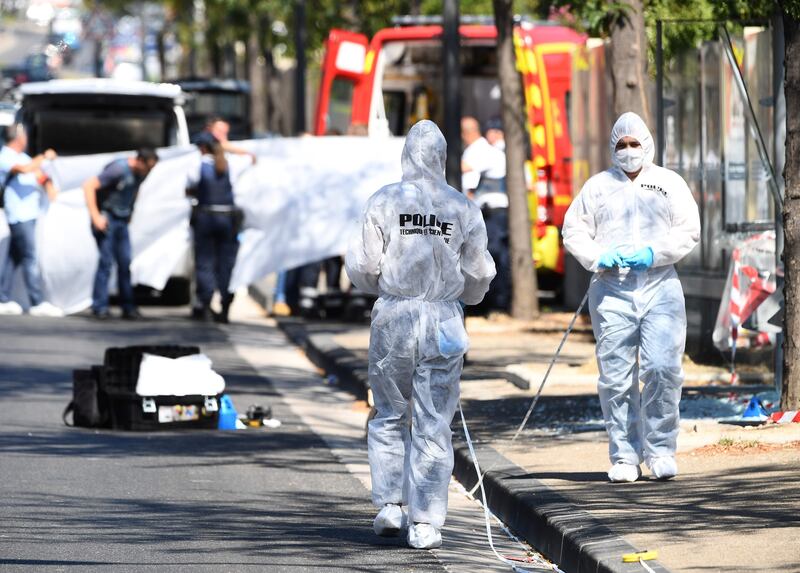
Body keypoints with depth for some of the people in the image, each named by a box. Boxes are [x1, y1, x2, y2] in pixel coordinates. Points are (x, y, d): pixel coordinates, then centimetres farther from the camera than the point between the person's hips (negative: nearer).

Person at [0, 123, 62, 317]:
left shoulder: (21, 156, 17)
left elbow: (39, 174, 17)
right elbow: (26, 169, -28)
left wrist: (50, 186, -2)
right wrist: (44, 157, -15)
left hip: (29, 214, 9)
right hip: (19, 216, -9)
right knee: (30, 258, -10)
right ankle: (38, 303, -12)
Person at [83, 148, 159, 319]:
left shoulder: (140, 173, 3)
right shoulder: (118, 169, -20)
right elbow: (89, 186, -23)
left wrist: (130, 212, 14)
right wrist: (96, 216, -23)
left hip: (122, 221, 7)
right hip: (106, 219, -7)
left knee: (125, 263, 3)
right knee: (106, 261, -10)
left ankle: (128, 307, 5)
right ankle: (100, 307, -6)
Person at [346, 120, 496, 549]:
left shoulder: (384, 202, -6)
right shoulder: (463, 208, -1)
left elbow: (363, 266, -5)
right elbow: (479, 274, 6)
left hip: (394, 316, -1)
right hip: (444, 320, 1)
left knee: (389, 416, 17)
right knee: (433, 424, 3)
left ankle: (390, 505, 12)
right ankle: (425, 522, 1)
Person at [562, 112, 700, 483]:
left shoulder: (670, 183, 13)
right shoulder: (598, 186, 14)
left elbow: (689, 231, 6)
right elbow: (574, 230, 12)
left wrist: (654, 253, -9)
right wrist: (598, 257, -7)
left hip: (661, 288, -1)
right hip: (611, 291, 1)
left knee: (663, 368, -11)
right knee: (616, 375, -2)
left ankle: (660, 449, 0)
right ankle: (624, 456, 4)